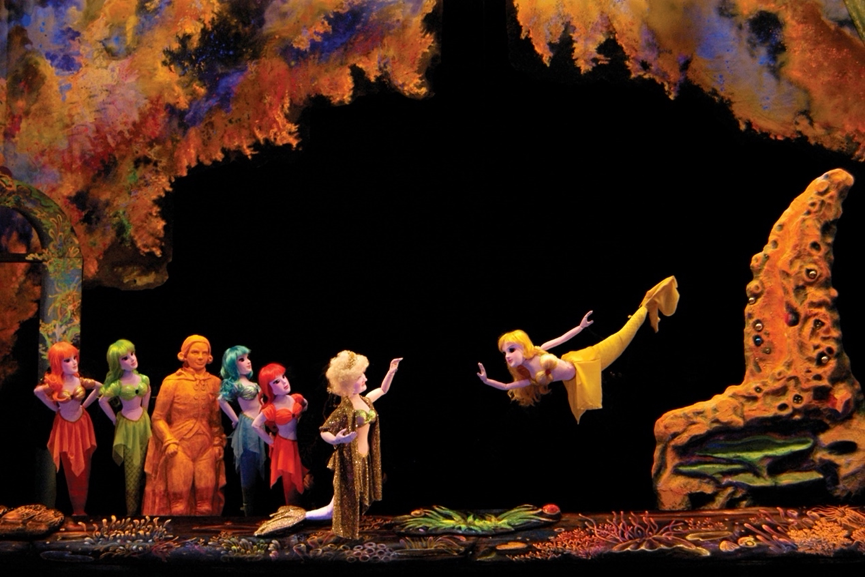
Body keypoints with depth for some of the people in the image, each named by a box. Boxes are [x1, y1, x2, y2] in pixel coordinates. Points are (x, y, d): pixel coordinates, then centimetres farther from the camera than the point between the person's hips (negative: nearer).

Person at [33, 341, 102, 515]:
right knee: (70, 469, 6)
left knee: (83, 468, 7)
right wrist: (55, 408, -5)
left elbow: (99, 386, 4)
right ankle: (76, 509, 15)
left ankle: (81, 509, 17)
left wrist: (85, 404, 1)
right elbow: (37, 391, -8)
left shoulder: (81, 381, -12)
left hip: (81, 425, 2)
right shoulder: (55, 384, -20)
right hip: (65, 426, -2)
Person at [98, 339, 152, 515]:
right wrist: (115, 420, -1)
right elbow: (102, 401, -8)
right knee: (132, 471, 2)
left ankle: (141, 508, 20)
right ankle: (131, 511, 13)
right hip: (127, 426, -4)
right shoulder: (118, 385, -18)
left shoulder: (143, 379, -4)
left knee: (142, 467, 9)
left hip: (143, 422, 4)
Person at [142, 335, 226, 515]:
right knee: (179, 501, -1)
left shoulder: (215, 383, 7)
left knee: (206, 502, 2)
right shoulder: (172, 382, -3)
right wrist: (169, 441, -12)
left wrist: (218, 442, 5)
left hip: (206, 448, 3)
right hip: (179, 447, -3)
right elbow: (158, 417, -1)